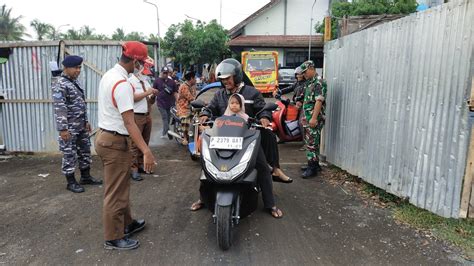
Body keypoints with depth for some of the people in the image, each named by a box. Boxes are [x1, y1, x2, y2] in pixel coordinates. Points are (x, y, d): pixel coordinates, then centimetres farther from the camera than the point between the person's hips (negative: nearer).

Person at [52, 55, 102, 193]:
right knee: (70, 155, 2)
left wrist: (86, 121, 18)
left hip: (81, 125, 9)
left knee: (85, 151, 15)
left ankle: (86, 177, 29)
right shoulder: (60, 85, -16)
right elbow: (59, 108, -21)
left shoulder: (75, 82, 12)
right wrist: (63, 129, -23)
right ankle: (71, 182, 14)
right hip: (69, 127, -9)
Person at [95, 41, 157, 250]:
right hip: (116, 142, -10)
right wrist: (146, 151, -34)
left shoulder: (109, 75, 8)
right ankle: (113, 238, 19)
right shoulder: (122, 84, -24)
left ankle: (126, 224, 38)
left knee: (119, 187, 22)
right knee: (116, 192, 3)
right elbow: (129, 123, -30)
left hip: (105, 137, 10)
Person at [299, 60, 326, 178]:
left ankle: (312, 168, -3)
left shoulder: (318, 82, -12)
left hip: (314, 119, -10)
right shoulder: (310, 83, 19)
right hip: (308, 118, 10)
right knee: (310, 142, 14)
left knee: (311, 143, -8)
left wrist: (314, 118, -26)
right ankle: (314, 164, 24)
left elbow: (319, 101, -21)